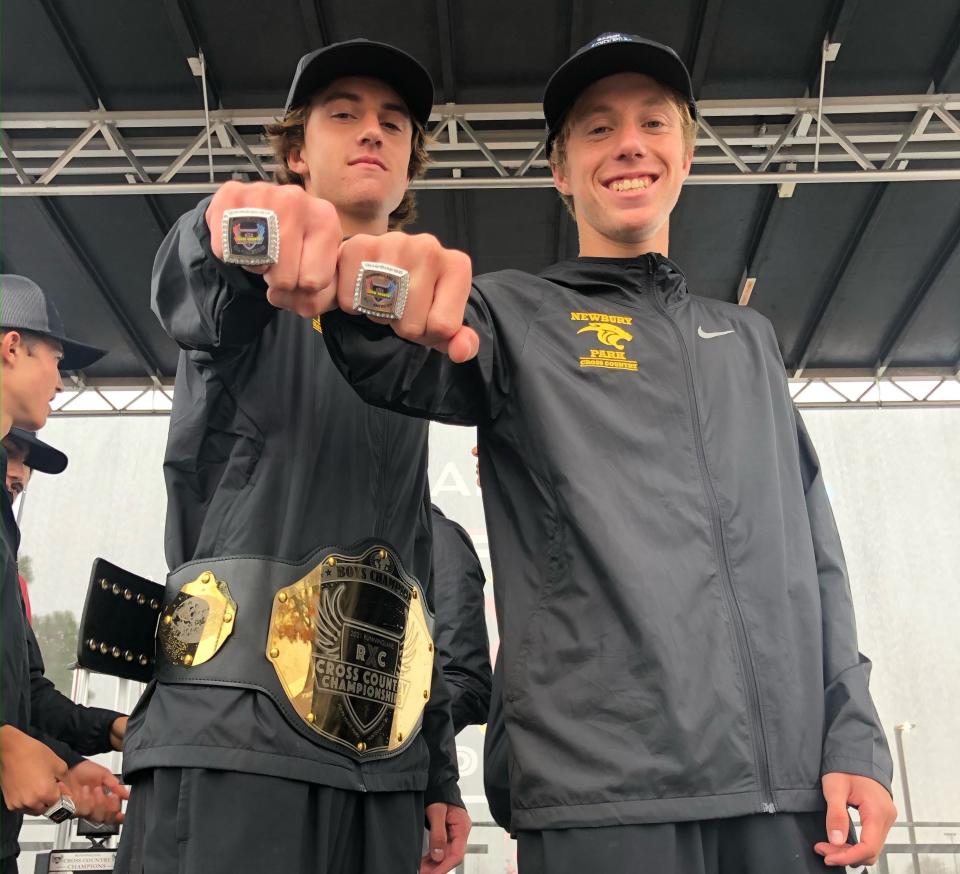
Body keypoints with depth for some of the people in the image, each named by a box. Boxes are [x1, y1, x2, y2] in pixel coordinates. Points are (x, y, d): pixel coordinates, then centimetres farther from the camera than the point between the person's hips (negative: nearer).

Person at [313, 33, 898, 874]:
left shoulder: (748, 337, 18)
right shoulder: (517, 316, 6)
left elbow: (811, 548, 15)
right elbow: (408, 366, -16)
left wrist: (855, 732, 5)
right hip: (605, 780, -4)